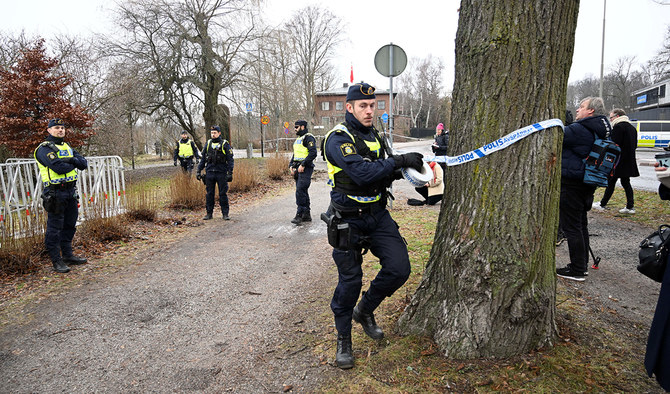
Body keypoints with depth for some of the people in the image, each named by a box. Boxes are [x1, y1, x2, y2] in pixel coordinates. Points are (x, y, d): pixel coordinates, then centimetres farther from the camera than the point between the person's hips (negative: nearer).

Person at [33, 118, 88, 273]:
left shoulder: (67, 147, 16)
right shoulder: (44, 149, -8)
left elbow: (84, 164, 6)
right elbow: (59, 168, -21)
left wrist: (71, 160, -12)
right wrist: (72, 164, -3)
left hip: (71, 191, 8)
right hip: (55, 192, -8)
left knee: (69, 225, 15)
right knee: (54, 228, -1)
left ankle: (68, 255, 27)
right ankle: (56, 261, 7)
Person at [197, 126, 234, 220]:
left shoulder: (225, 144, -1)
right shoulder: (208, 144, 11)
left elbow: (230, 160, -3)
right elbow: (203, 159, 15)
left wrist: (230, 173, -11)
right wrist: (199, 171, 9)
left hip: (221, 173, -3)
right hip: (209, 172, 3)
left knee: (223, 194, 1)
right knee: (209, 194, 7)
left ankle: (225, 213, 8)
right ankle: (209, 213, 15)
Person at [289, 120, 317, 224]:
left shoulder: (308, 138, -9)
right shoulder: (298, 139, 21)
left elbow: (313, 153, -20)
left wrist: (303, 165, -22)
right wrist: (292, 166, 13)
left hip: (305, 169, -9)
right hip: (298, 169, 10)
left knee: (300, 191, -14)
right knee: (303, 192, 11)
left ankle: (299, 214, -10)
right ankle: (306, 215, 16)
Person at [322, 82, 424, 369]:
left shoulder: (374, 136, 12)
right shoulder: (338, 138, -13)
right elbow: (362, 173, -27)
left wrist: (395, 172, 1)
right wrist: (399, 160, -24)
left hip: (378, 215, 7)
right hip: (348, 220, -6)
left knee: (399, 269, -3)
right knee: (350, 280, 1)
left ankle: (365, 310, 23)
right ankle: (343, 339, 22)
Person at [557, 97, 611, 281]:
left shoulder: (580, 129, -17)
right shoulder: (602, 131, 13)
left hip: (572, 183, -10)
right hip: (588, 184, 10)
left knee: (571, 226, -3)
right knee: (581, 225, 18)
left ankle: (577, 270, 3)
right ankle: (582, 265, 28)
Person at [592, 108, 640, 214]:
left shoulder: (618, 127, -15)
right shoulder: (632, 128, 15)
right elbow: (634, 145, 19)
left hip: (618, 162, -9)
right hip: (629, 161, 9)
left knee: (611, 182, -1)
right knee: (626, 183, 12)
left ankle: (602, 204, 7)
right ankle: (630, 206, 12)